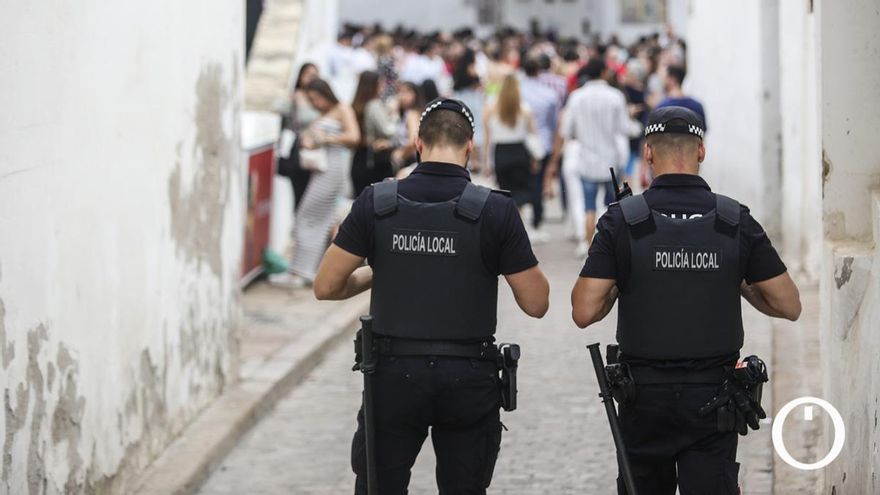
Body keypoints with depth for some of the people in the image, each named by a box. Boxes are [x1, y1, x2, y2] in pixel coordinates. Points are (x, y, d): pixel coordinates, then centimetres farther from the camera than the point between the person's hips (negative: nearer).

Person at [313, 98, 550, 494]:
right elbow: (536, 304, -4)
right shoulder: (495, 210, -8)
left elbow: (326, 287, 0)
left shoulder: (376, 203, -4)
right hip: (468, 380, -1)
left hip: (394, 374, 1)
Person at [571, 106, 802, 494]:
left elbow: (584, 312, -10)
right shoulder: (736, 221, -4)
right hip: (713, 395, 0)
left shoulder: (622, 220, -7)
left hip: (645, 394, 0)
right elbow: (789, 306, 0)